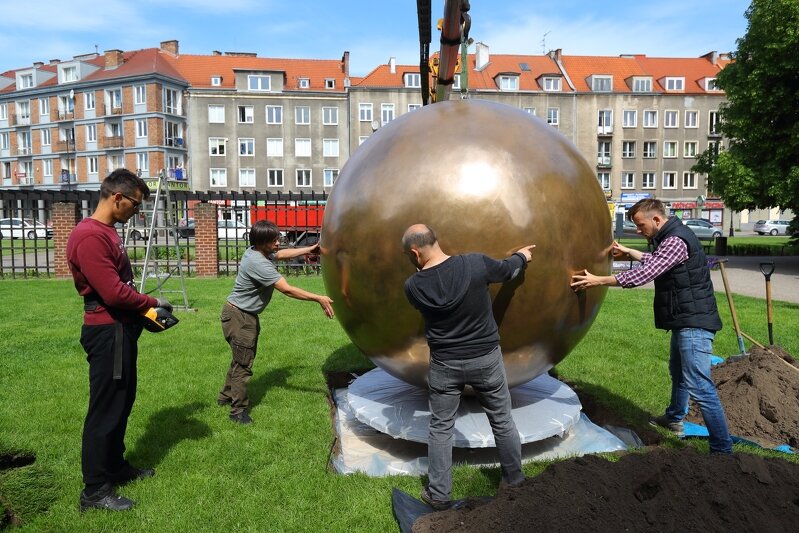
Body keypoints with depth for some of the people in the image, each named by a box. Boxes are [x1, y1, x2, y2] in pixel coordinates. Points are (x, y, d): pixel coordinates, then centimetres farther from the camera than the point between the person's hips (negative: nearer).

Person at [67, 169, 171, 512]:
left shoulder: (107, 232, 13)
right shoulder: (89, 236, -20)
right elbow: (113, 292, -24)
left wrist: (144, 310, 3)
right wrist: (152, 302, -9)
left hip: (121, 328, 10)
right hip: (108, 332, -10)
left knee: (122, 403, 19)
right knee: (105, 409, 0)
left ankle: (116, 467, 35)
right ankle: (95, 490, 13)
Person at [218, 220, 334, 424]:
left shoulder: (259, 252, -1)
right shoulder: (258, 263, -30)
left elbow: (283, 254, 19)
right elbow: (287, 290, -30)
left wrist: (310, 249, 11)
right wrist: (319, 299, -27)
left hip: (248, 315, 10)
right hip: (238, 316, -10)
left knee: (241, 358, 22)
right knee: (243, 363, -2)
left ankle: (226, 396, 39)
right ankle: (238, 410, 9)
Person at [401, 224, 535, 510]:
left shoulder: (413, 287, -14)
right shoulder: (476, 264, -18)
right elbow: (508, 269, 3)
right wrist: (522, 256, 25)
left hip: (445, 365, 0)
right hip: (486, 358, 1)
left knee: (440, 428, 16)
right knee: (502, 422, 19)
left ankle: (438, 495, 24)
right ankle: (514, 481, 36)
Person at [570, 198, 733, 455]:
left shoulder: (676, 241, -21)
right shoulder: (670, 237, 12)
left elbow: (645, 274, -27)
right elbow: (656, 263, 30)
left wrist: (598, 280, -24)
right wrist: (630, 252, 26)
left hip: (694, 323, -11)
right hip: (684, 320, 11)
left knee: (699, 386, -11)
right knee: (677, 372, 26)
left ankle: (722, 449, -5)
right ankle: (674, 419, 46)